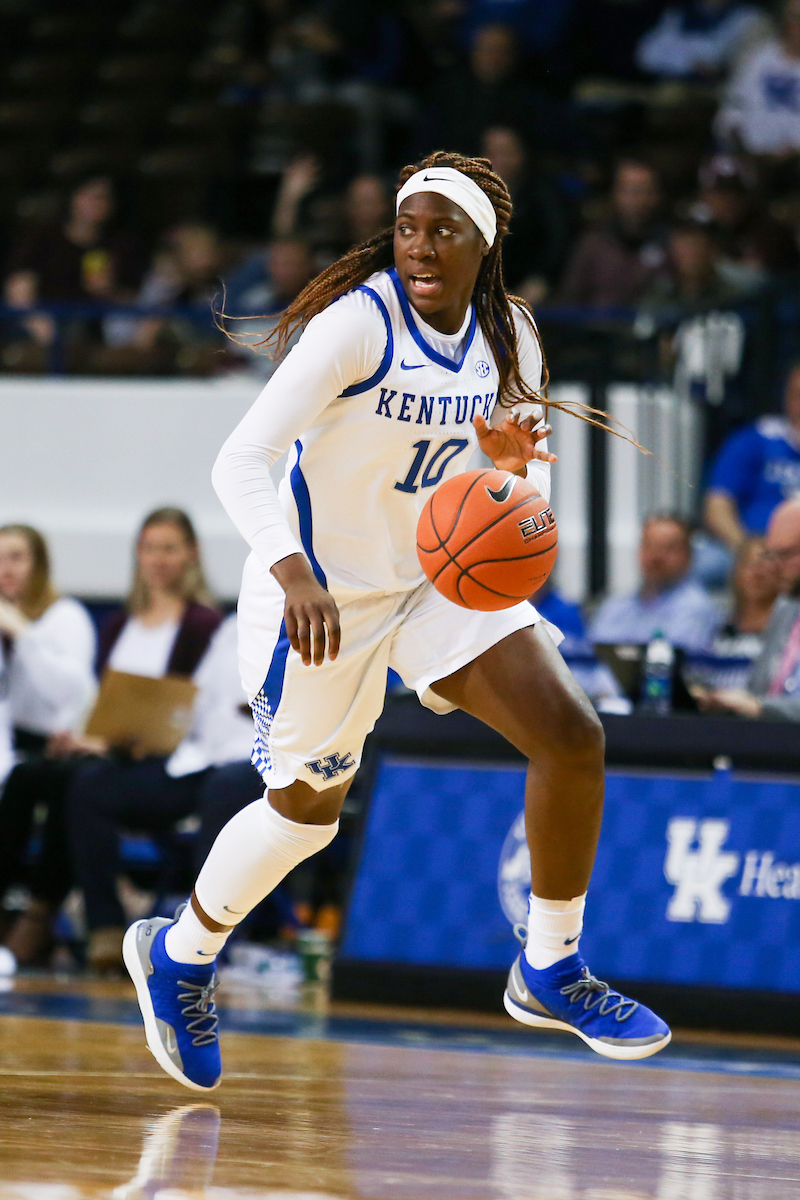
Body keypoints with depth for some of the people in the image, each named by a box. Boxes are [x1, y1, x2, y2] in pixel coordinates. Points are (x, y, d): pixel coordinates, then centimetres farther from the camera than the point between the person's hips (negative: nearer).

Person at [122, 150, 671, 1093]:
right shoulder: (358, 323, -24)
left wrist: (518, 459, -17)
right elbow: (240, 461, -29)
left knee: (572, 738, -10)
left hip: (438, 578, 6)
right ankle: (179, 955, 35)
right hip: (325, 589, -5)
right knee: (308, 810, 8)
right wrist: (291, 571, -46)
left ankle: (550, 972, 6)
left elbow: (524, 459, 9)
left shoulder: (507, 336, -4)